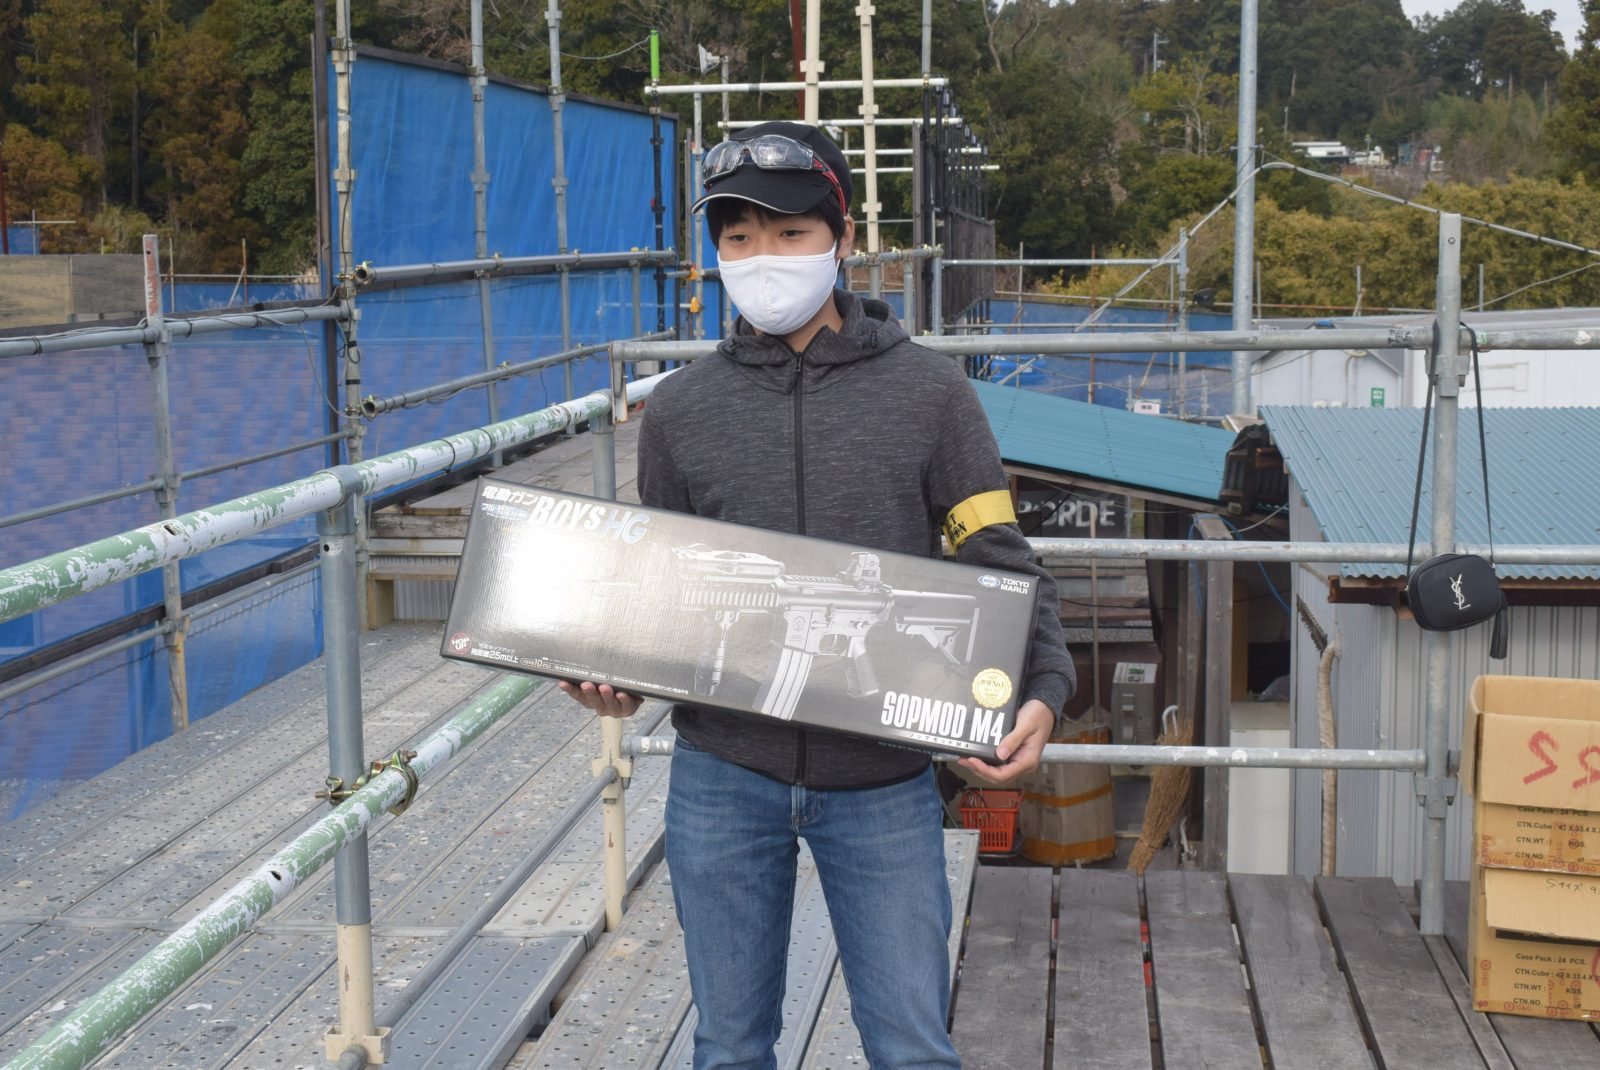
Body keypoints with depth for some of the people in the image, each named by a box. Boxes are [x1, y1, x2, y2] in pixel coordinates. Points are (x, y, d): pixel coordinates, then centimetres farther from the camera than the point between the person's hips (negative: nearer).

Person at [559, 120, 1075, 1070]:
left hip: (883, 782, -2)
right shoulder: (682, 411, 5)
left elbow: (1000, 562, 0)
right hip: (723, 778, 2)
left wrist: (1042, 689, -16)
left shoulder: (928, 392, -1)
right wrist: (617, 676, -6)